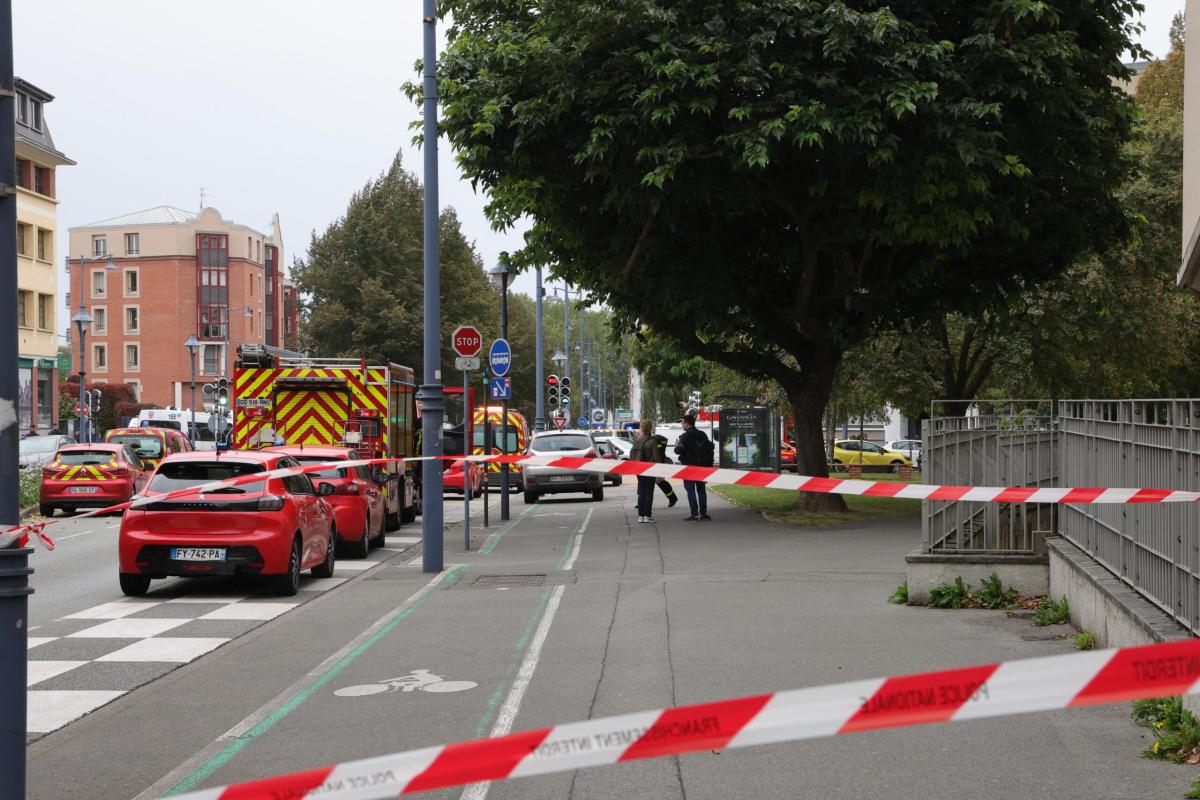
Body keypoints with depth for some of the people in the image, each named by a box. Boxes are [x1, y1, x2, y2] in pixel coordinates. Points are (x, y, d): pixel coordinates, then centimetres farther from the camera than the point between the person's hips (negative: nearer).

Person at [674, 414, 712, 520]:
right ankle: (703, 513, 12)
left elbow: (679, 450, -20)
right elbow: (710, 449, 13)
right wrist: (709, 464, 17)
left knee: (690, 490, -3)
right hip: (702, 467, 6)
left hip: (689, 466, -6)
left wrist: (676, 447, 3)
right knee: (701, 489, 13)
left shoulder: (685, 436, -13)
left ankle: (694, 514, -8)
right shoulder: (702, 435, 10)